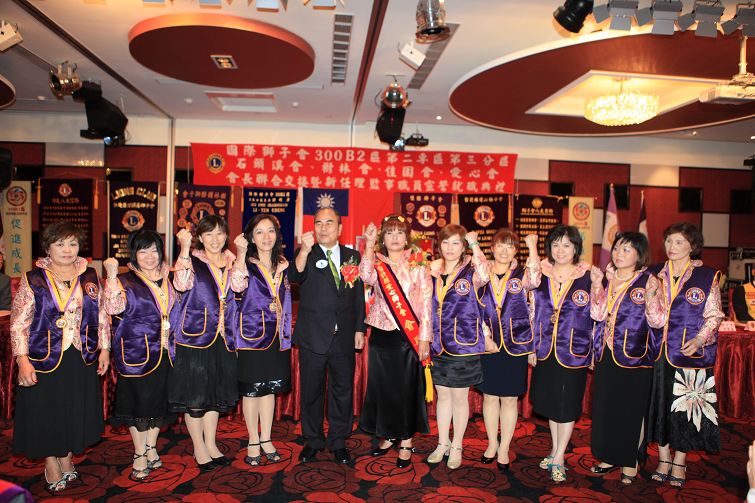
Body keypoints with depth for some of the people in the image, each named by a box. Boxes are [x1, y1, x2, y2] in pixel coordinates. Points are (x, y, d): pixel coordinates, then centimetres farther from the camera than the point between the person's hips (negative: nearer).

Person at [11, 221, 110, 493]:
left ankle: (67, 456, 34)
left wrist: (104, 349, 4)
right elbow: (18, 323, -8)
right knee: (46, 411, 9)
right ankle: (51, 463, 29)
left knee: (76, 410, 13)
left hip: (82, 359, 3)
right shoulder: (33, 279, -5)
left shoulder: (90, 277, 4)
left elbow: (102, 316, 8)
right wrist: (23, 360, -15)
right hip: (45, 359, -2)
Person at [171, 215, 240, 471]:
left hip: (223, 337, 4)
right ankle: (199, 448, 19)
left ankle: (211, 445, 27)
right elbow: (182, 284, -23)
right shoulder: (192, 260, -3)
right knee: (195, 394, 3)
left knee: (216, 393, 13)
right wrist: (184, 248, -25)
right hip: (195, 335, -4)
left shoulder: (231, 261, 8)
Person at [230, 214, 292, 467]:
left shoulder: (283, 265, 9)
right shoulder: (246, 263, -5)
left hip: (276, 335, 4)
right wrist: (241, 253, -26)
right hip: (251, 333, -4)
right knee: (251, 388, 4)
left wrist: (286, 332, 11)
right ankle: (253, 442, 18)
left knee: (270, 387, 11)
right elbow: (237, 286, -26)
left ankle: (266, 439, 23)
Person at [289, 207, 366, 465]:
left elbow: (359, 295, 10)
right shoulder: (306, 254, -2)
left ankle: (338, 442, 28)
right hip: (312, 336, -2)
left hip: (344, 337, 2)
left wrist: (359, 329, 7)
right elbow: (295, 277, -23)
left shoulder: (353, 256, 6)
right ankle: (313, 441, 29)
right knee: (311, 391, 11)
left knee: (343, 390, 11)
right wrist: (305, 251, -38)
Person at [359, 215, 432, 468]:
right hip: (382, 334, 2)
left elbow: (426, 302, -3)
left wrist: (424, 337, -8)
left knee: (407, 389, 4)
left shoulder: (418, 265, 1)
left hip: (409, 336, -2)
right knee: (382, 387, 10)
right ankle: (388, 435, 29)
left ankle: (406, 441, 18)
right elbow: (366, 277, -19)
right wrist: (369, 243, -20)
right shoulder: (377, 264, 5)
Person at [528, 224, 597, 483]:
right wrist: (531, 346, 5)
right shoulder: (540, 274, 2)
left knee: (567, 406, 6)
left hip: (574, 351, -3)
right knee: (550, 402, 15)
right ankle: (555, 450, 33)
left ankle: (558, 459, 19)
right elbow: (533, 313, 6)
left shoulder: (588, 276, -8)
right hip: (545, 350, 4)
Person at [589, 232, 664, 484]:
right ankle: (610, 456, 28)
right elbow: (599, 314, 2)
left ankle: (630, 461, 23)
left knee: (632, 410, 6)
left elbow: (657, 322, -14)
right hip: (606, 355, 5)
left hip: (634, 357, -5)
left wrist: (651, 295, -25)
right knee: (604, 407, 12)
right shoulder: (607, 279, 7)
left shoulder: (647, 281, -7)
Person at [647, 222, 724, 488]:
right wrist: (651, 295, -16)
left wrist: (699, 339, -16)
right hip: (661, 351, 3)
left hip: (692, 353, -2)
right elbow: (656, 321, 2)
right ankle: (663, 459, 24)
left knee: (685, 406, 4)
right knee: (659, 403, 8)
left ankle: (679, 463, 21)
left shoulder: (707, 276, -1)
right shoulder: (656, 275, 6)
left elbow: (714, 315, -1)